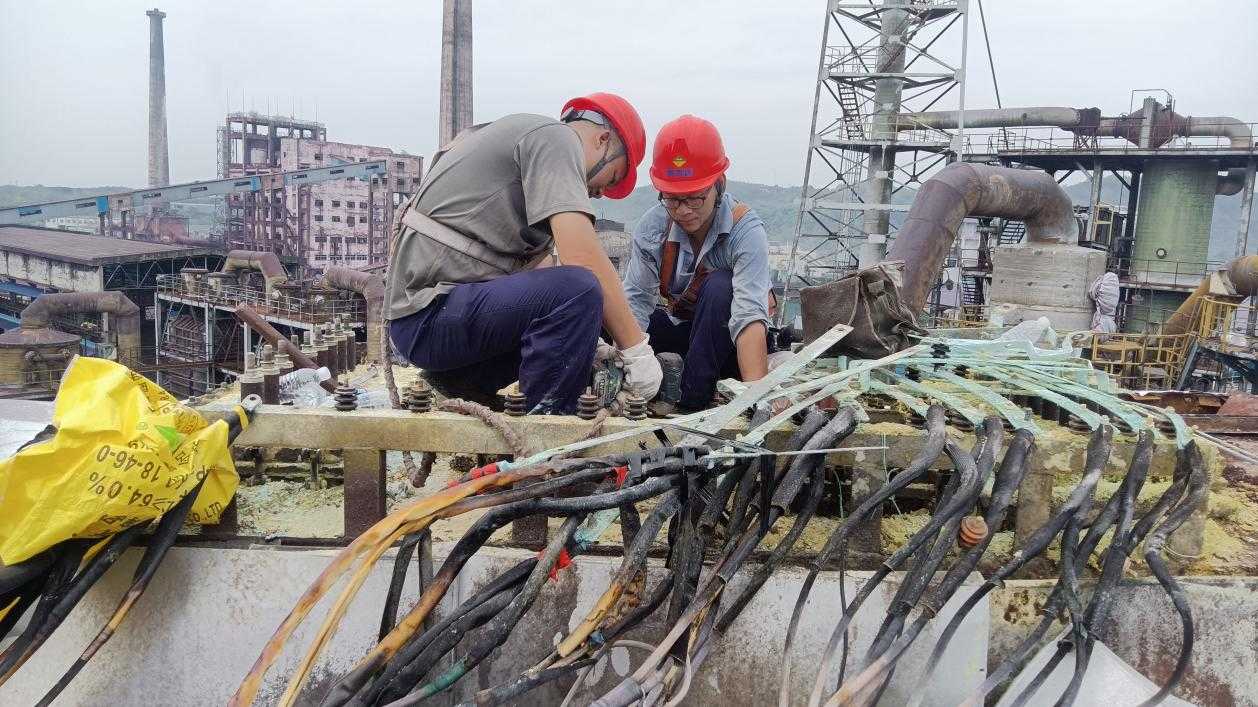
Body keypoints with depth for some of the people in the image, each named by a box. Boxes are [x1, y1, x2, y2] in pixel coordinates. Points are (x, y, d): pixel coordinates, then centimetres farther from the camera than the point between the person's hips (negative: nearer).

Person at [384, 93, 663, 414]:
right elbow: (581, 254, -21)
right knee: (578, 289, -27)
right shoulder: (556, 137, -7)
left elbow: (541, 262, 18)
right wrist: (638, 349, -15)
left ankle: (463, 381, 13)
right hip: (428, 313, -10)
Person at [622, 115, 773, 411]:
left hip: (728, 345, -3)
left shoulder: (745, 229, -26)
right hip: (679, 328, 3)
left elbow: (749, 314, -38)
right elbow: (636, 300, -21)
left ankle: (693, 402, -28)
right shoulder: (651, 226, -15)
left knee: (720, 285, -35)